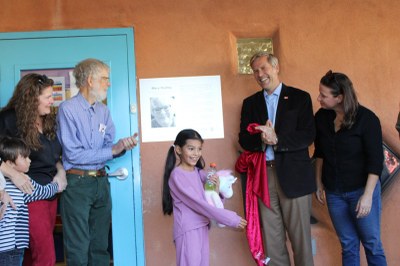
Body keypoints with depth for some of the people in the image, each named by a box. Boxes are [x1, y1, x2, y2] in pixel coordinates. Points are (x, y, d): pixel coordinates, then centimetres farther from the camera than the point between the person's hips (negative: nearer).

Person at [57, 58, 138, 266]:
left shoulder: (103, 111, 10)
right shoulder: (68, 109, -10)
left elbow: (108, 147, 8)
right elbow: (73, 154, -17)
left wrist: (122, 146, -14)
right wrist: (112, 150, -15)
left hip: (101, 181, 6)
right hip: (77, 183, -6)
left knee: (100, 247, 14)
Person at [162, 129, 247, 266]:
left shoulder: (198, 172, 9)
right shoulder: (177, 175, -12)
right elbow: (197, 203, -19)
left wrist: (217, 182, -9)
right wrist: (230, 219, -20)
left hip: (202, 227, 7)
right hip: (187, 230, -7)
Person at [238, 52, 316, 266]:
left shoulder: (299, 97, 4)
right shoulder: (250, 103, 14)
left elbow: (308, 136, -5)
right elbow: (244, 140, 6)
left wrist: (276, 139, -18)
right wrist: (261, 138, -15)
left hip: (293, 175, -3)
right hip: (263, 175, 3)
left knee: (300, 235, 2)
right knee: (271, 238, 7)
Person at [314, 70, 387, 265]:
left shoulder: (366, 118, -14)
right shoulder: (321, 117, -2)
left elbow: (376, 160, -14)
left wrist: (367, 195, -17)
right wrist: (319, 183, 13)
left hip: (361, 190, -3)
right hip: (334, 192, 4)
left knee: (372, 244, 6)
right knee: (348, 245, 11)